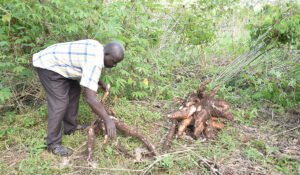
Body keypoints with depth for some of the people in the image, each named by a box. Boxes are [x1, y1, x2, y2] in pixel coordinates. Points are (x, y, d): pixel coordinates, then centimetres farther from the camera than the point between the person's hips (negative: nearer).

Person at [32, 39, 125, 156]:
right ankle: (53, 144, 2)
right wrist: (107, 120, -28)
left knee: (74, 90, 16)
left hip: (55, 61, 10)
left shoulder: (97, 48, -1)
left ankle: (70, 127, 28)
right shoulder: (94, 62, -31)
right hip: (48, 65, -10)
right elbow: (90, 98, -34)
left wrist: (101, 83, 20)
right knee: (60, 103, -11)